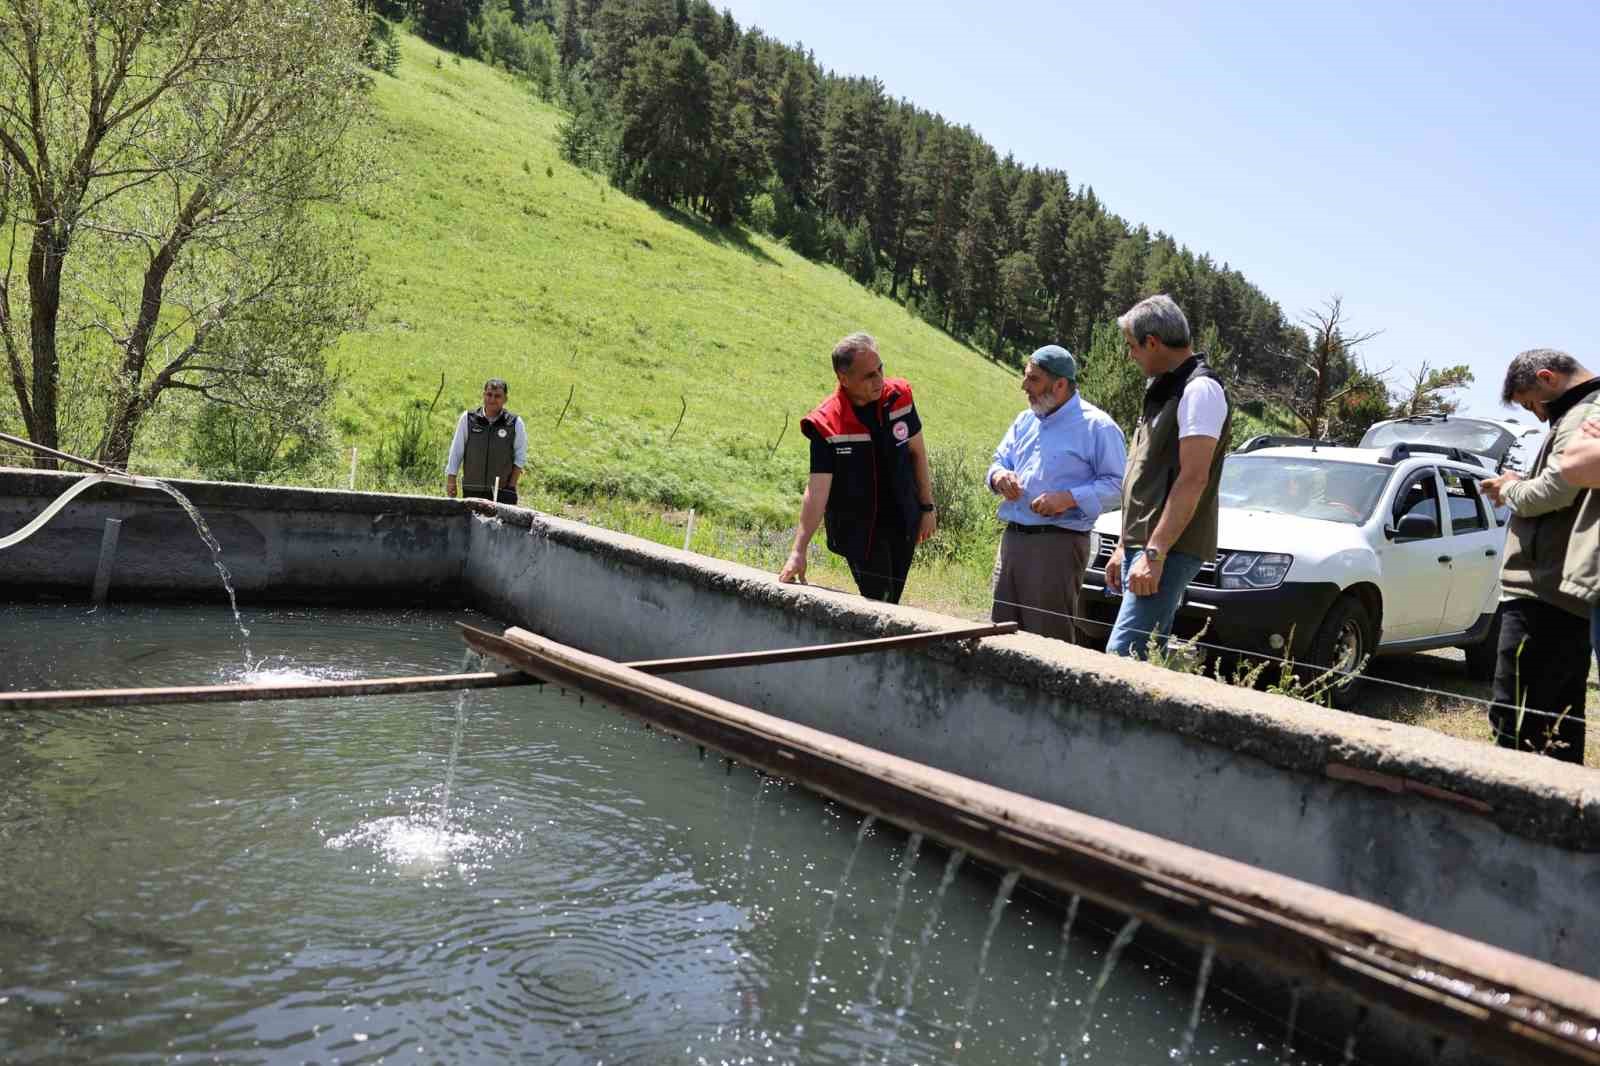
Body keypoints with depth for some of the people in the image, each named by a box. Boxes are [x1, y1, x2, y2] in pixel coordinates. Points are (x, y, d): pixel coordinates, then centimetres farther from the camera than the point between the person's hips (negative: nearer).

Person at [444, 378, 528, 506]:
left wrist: (511, 486, -1)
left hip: (502, 492, -1)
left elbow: (520, 458, 4)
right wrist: (451, 480, 5)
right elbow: (456, 453, 9)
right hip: (471, 491, 2)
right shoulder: (467, 419, 2)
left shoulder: (515, 423, 0)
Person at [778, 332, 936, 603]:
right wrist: (798, 552, -26)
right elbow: (817, 490, -20)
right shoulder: (826, 425, -19)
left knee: (891, 602, 11)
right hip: (858, 530, -4)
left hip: (904, 525, 4)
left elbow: (916, 451, 7)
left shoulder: (899, 396, -7)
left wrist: (927, 507, 9)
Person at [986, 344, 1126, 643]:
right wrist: (998, 476, 0)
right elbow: (999, 460, 24)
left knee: (1050, 637, -4)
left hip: (1058, 544, -7)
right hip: (1012, 538, 7)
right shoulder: (1025, 421, 18)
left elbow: (1117, 484, -9)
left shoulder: (1096, 426, -5)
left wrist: (1070, 498, -20)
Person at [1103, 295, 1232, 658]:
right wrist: (1124, 547, 21)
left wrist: (1154, 553, -24)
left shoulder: (1200, 389, -11)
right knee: (1148, 655, 12)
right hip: (1145, 546, 10)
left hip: (1171, 550, -10)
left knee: (1122, 655, -18)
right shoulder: (1166, 390, 21)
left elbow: (1193, 479, -20)